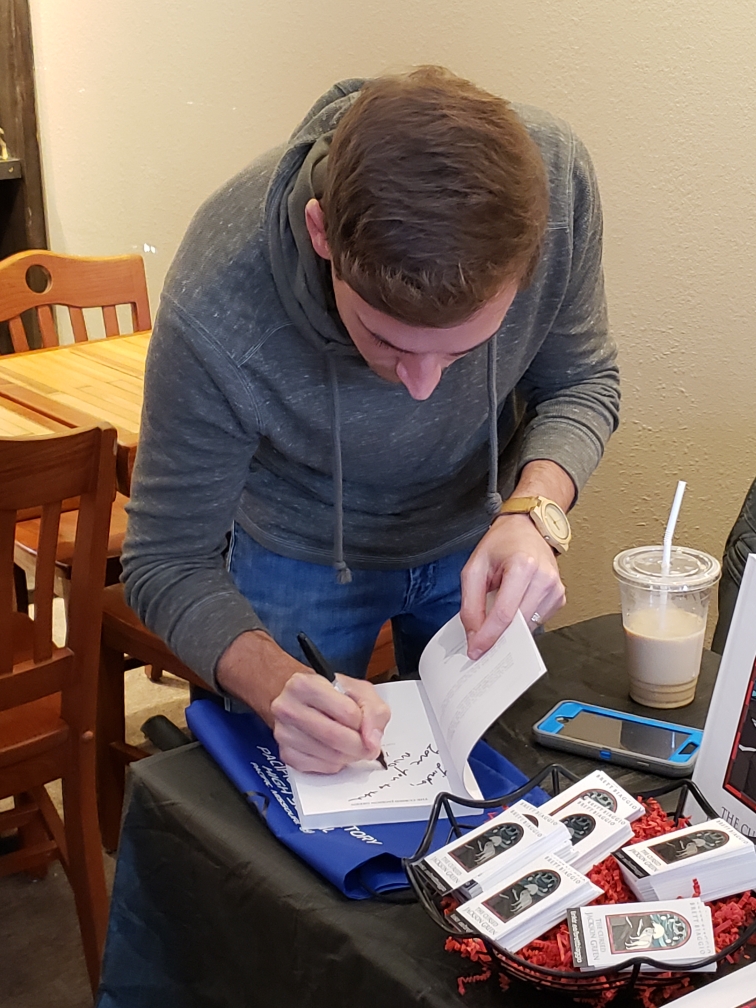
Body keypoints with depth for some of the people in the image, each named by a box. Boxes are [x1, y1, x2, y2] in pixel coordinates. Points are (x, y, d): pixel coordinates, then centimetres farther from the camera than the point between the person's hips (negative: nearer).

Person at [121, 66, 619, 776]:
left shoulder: (555, 178, -32)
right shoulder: (215, 312, -40)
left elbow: (581, 384, -13)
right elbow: (167, 565, -25)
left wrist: (534, 512, -34)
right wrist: (276, 683, -44)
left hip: (475, 537, 3)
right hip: (299, 555, -2)